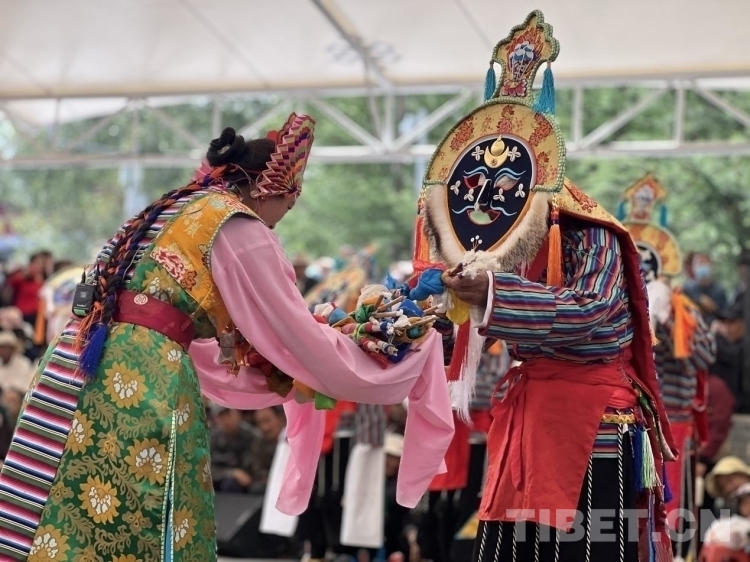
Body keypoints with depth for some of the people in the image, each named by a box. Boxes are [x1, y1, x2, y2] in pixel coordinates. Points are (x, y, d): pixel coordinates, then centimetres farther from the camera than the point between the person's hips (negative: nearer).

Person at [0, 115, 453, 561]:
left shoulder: (172, 210, 26)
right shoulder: (237, 227, 0)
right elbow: (300, 337, 3)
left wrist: (285, 381, 36)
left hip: (94, 368, 8)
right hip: (143, 381, -8)